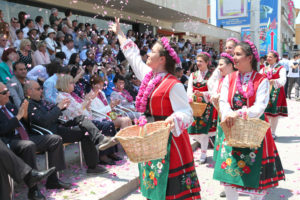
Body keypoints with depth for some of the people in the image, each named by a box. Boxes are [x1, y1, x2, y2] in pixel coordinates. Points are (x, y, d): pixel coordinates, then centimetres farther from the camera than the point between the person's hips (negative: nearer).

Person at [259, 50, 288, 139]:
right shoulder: (264, 69, 14)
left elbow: (283, 80, -15)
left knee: (274, 113, 0)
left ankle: (273, 133, 12)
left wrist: (274, 81, -33)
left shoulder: (281, 68, 1)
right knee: (266, 113, 0)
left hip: (276, 93, -3)